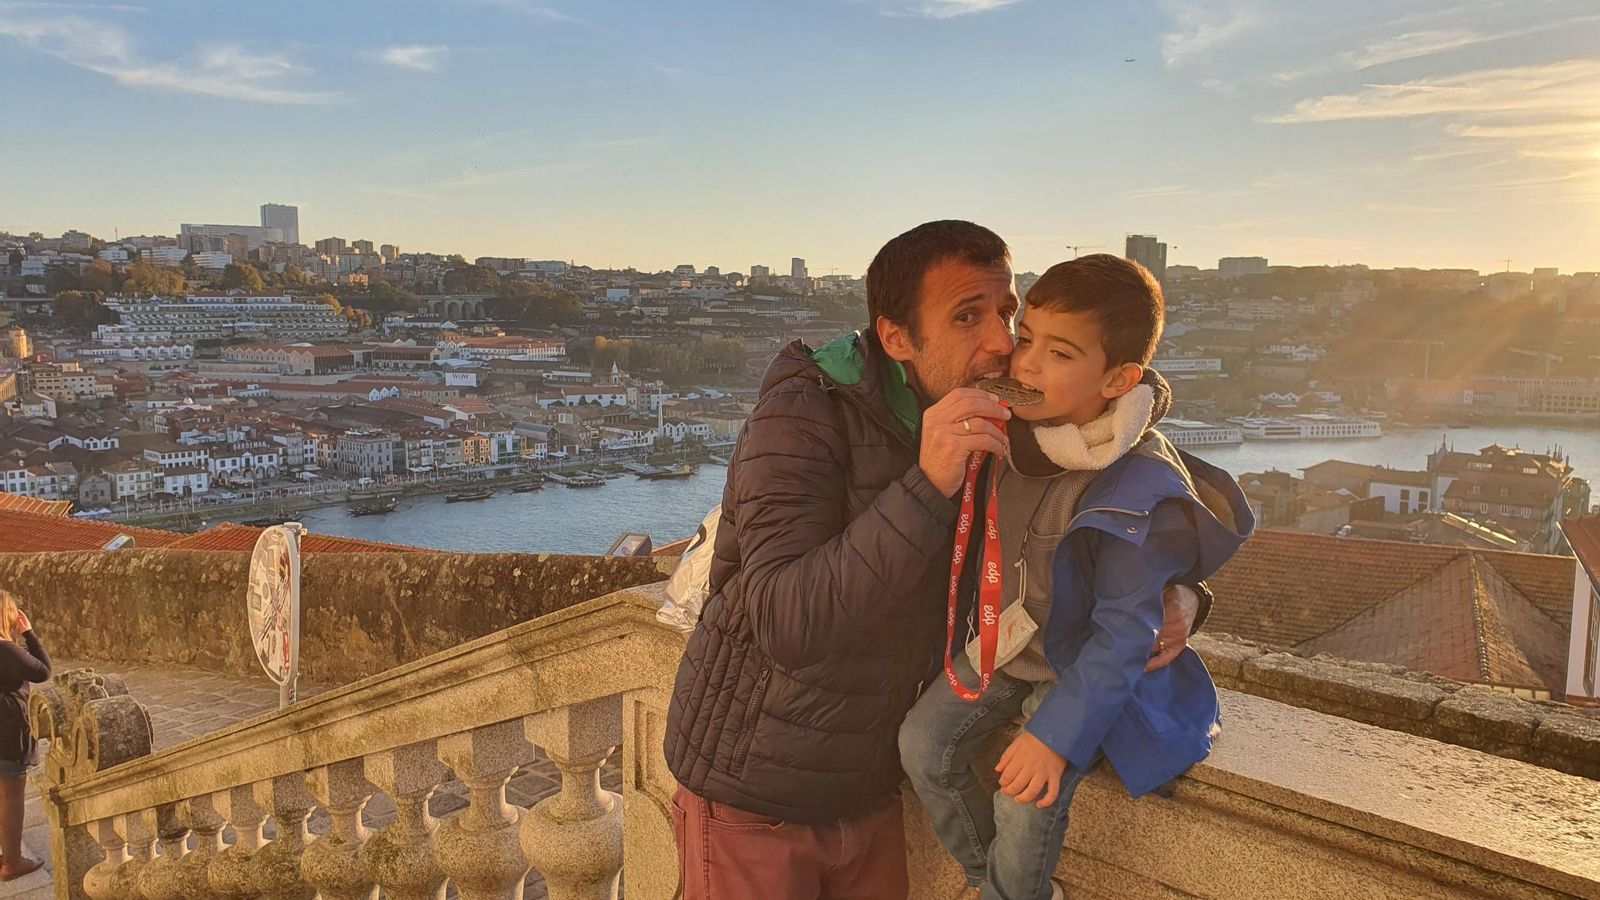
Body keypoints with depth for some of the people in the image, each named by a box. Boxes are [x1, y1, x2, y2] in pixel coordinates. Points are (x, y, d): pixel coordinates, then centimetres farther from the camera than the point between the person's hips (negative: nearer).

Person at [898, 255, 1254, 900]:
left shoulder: (1141, 488, -28)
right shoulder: (1013, 430, -9)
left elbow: (1125, 634, -25)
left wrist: (1058, 733, -28)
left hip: (1083, 667, -6)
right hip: (1002, 642, 6)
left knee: (1026, 799, -20)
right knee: (923, 743, -7)